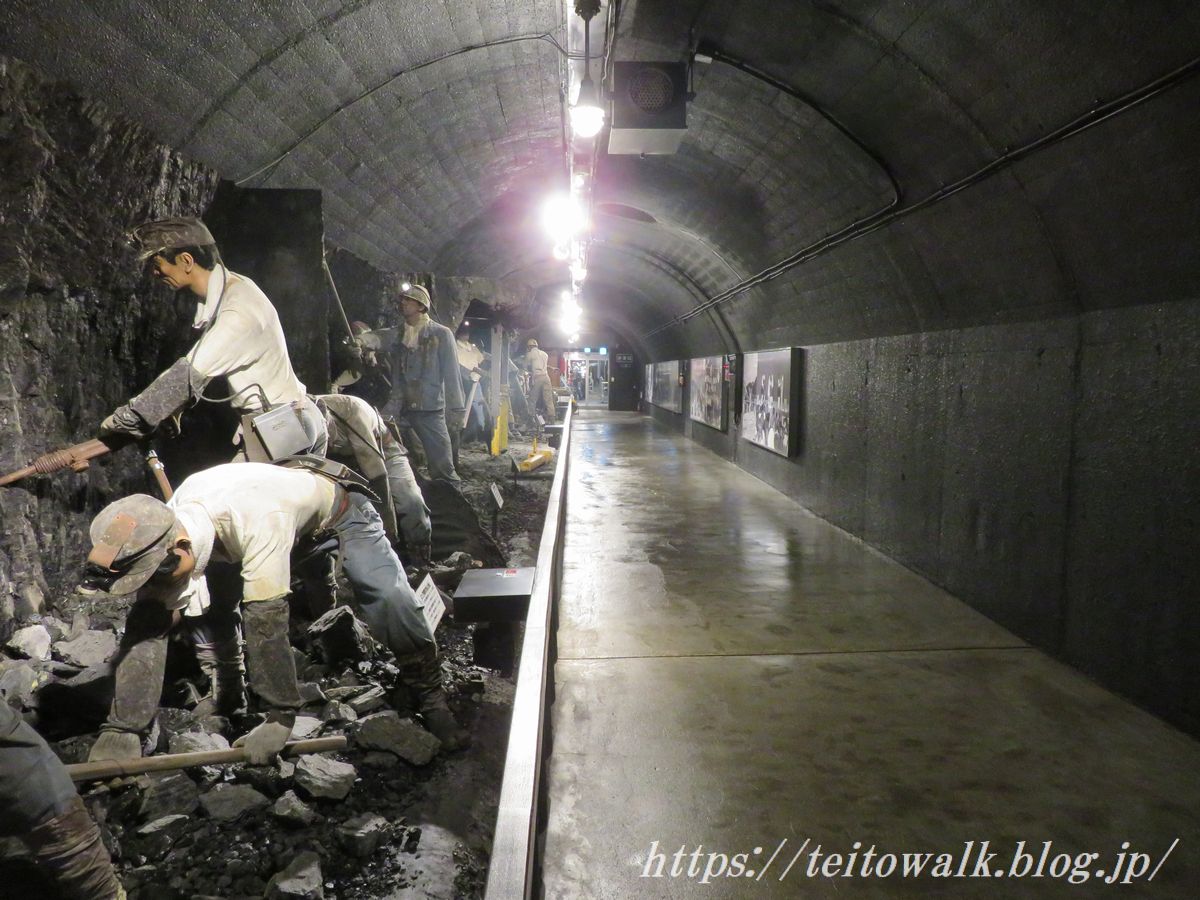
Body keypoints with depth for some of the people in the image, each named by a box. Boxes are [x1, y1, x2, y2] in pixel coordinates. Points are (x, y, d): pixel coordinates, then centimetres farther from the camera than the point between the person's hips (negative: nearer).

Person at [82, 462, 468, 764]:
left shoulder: (258, 521, -47)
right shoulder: (164, 532, -25)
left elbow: (266, 620, -45)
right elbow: (149, 626, -23)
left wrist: (279, 718, -38)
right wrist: (120, 732, -25)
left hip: (339, 508, -6)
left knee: (388, 597, -28)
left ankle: (432, 698, -5)